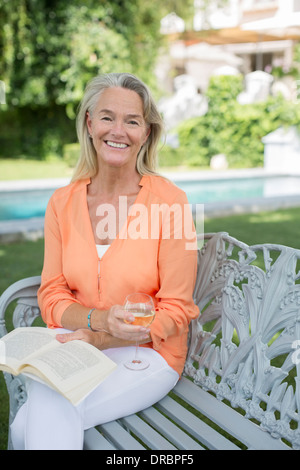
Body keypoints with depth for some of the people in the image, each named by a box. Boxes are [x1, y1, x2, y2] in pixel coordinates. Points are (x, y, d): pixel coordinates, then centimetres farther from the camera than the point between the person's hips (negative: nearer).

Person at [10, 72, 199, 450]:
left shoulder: (170, 201, -11)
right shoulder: (63, 202, 1)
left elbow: (175, 311, -9)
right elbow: (52, 296, 3)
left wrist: (95, 340, -17)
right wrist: (99, 319, -18)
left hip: (147, 352, -3)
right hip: (75, 344, 4)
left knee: (28, 427, -23)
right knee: (44, 415, -25)